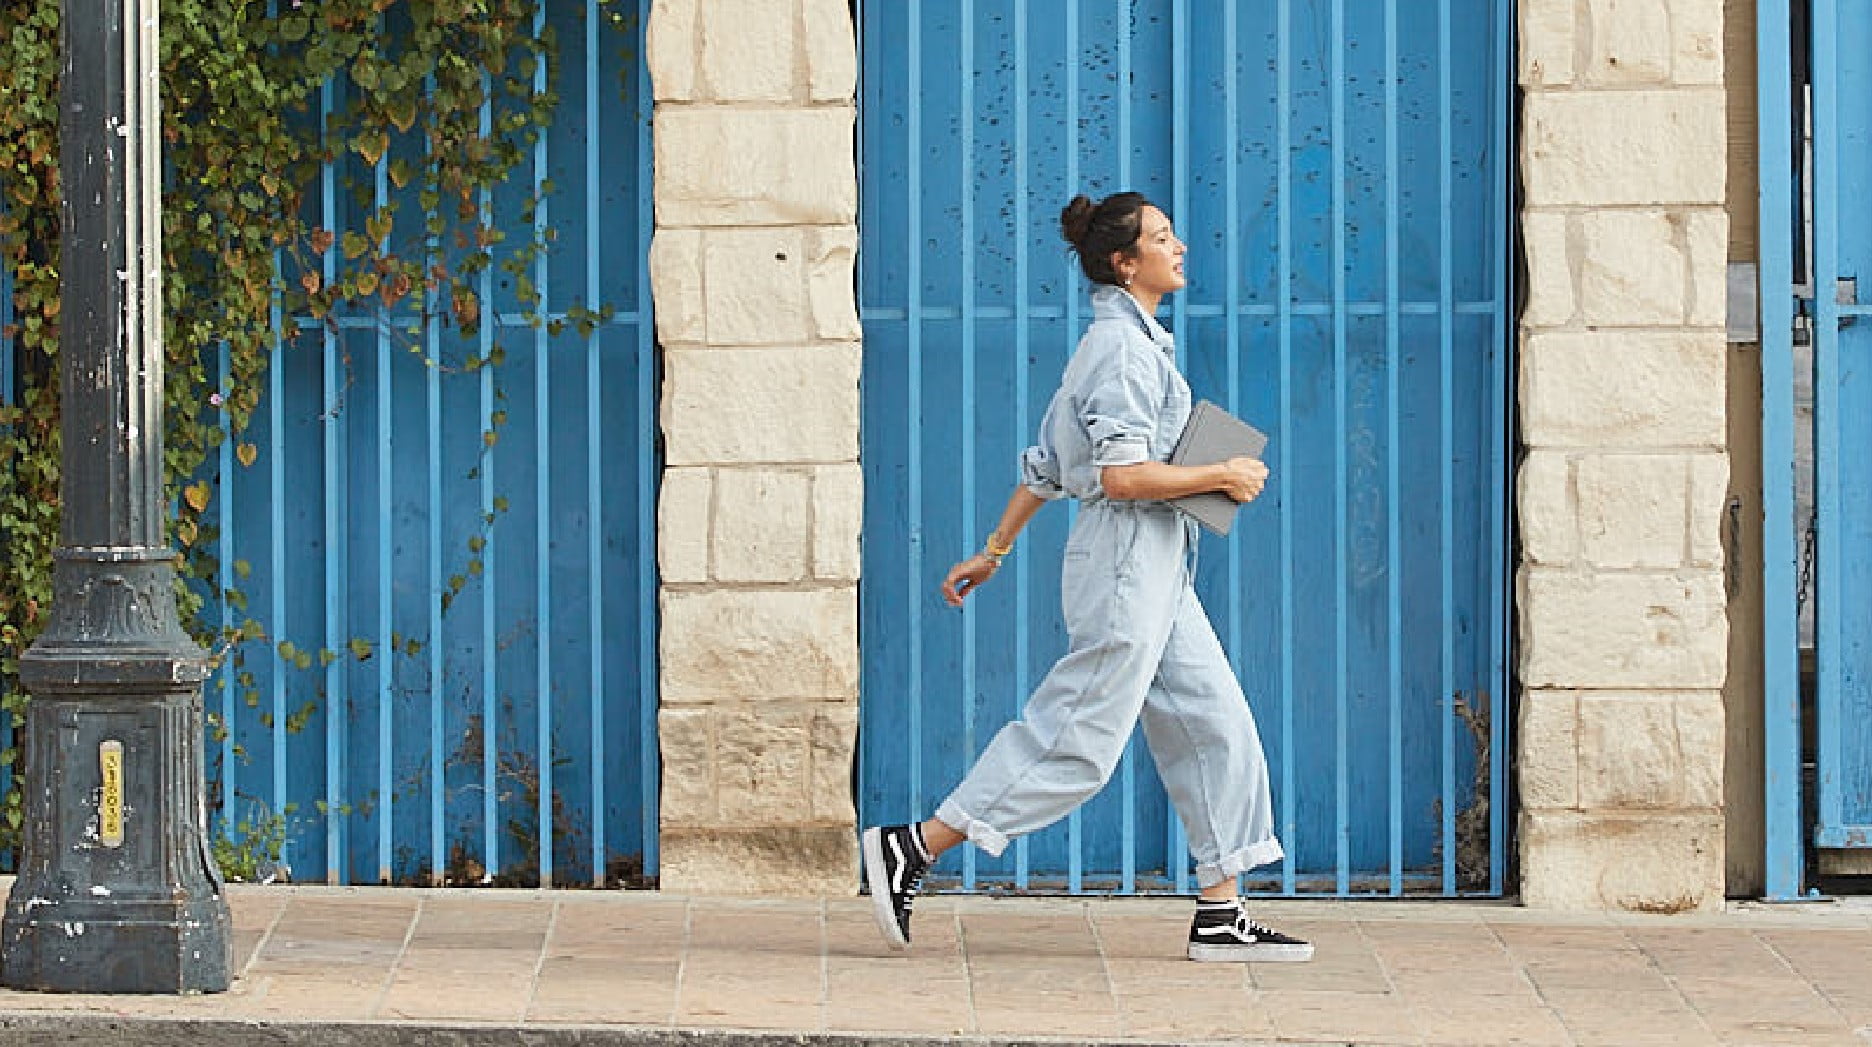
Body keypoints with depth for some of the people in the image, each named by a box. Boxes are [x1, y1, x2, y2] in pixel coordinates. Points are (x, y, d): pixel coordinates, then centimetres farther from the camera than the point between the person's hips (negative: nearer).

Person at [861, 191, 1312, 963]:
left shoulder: (1123, 342, 17)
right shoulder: (1124, 347, -13)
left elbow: (1045, 465, 20)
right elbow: (1121, 473, -23)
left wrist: (993, 552, 24)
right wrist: (1221, 476, -13)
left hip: (1154, 572, 10)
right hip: (1127, 559, -10)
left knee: (1213, 725, 7)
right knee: (1079, 740, -7)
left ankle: (1220, 916, 7)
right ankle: (911, 849, -4)